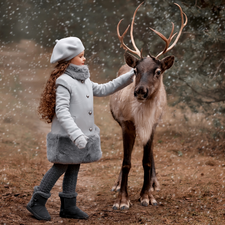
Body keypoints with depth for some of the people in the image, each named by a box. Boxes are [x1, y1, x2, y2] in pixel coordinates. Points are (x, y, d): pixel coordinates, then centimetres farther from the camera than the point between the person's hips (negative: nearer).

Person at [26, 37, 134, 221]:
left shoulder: (84, 80, 13)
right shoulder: (63, 81, -17)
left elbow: (103, 90, 22)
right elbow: (61, 110, -25)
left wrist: (129, 76, 19)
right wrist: (75, 133, -36)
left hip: (83, 134, 9)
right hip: (66, 136, -9)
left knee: (74, 167, 11)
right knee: (61, 166, -3)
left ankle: (69, 206, 18)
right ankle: (37, 202, 8)